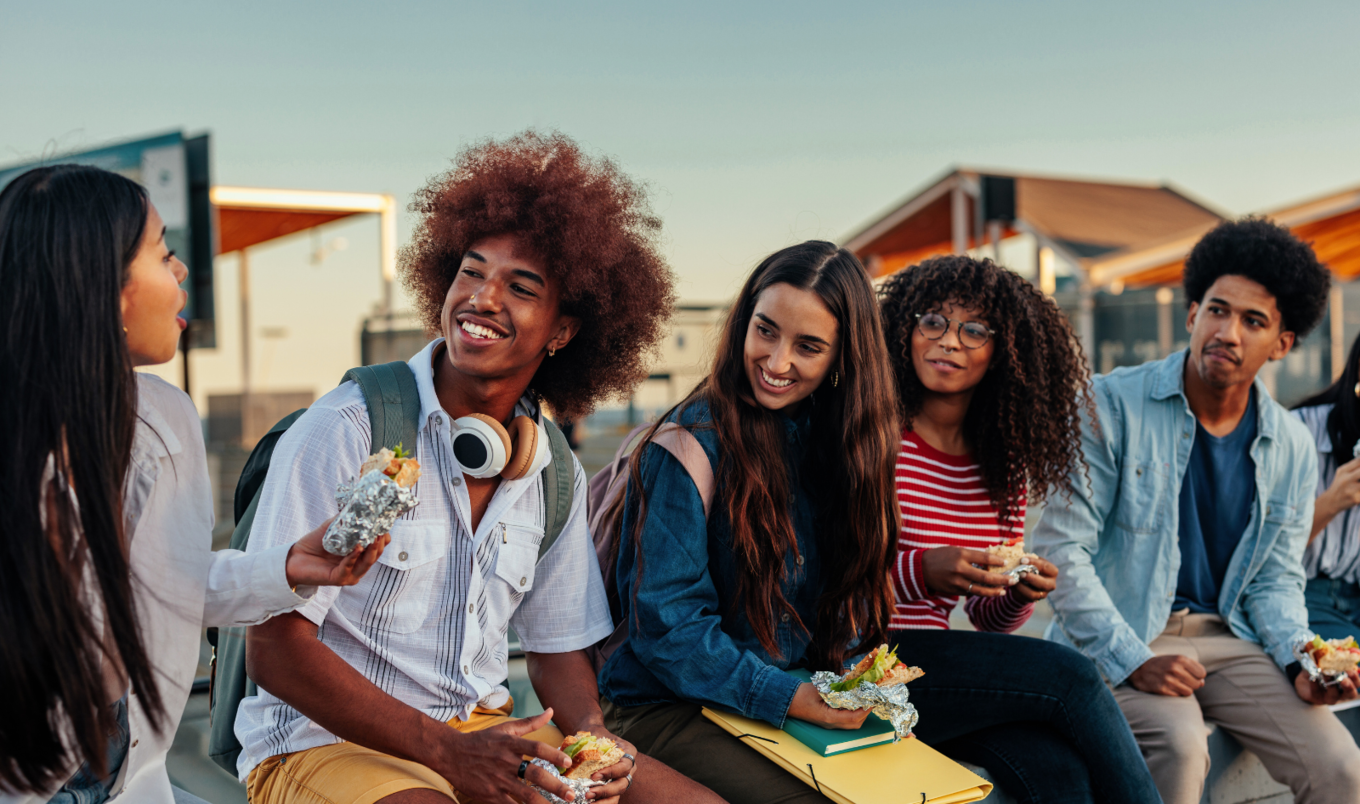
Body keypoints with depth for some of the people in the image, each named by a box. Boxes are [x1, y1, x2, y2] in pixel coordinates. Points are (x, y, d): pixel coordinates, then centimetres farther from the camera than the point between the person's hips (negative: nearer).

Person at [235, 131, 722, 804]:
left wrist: (591, 733, -8)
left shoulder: (556, 475, 5)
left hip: (485, 730, 6)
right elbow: (273, 649, -15)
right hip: (323, 741, -5)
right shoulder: (346, 431, -14)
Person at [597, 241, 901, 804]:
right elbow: (664, 622, -16)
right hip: (663, 709, -5)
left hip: (797, 694, 6)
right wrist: (784, 698, -22)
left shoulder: (834, 442, 5)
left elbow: (848, 584, 12)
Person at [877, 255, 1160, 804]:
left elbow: (991, 622, 16)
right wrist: (922, 572, -23)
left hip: (940, 665, 5)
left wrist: (1020, 595, -6)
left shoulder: (1005, 466, 12)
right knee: (1069, 675, -20)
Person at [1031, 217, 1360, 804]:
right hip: (1116, 641, -4)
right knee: (1179, 746, -32)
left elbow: (1275, 579, 12)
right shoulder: (1112, 405, -11)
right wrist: (1133, 661, -20)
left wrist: (1299, 662, -9)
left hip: (1223, 637, 5)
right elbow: (1061, 546, -13)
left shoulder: (1292, 450, 5)